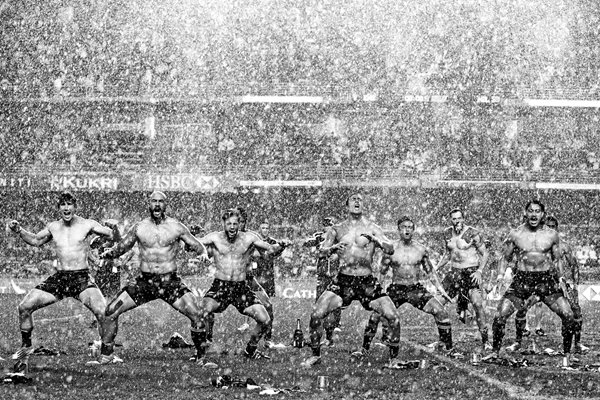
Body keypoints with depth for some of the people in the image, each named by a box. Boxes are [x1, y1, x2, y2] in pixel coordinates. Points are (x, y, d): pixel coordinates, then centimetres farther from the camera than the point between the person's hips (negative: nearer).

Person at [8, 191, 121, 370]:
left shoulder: (87, 224, -3)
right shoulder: (53, 227, 9)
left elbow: (114, 237, -3)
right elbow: (36, 240, 27)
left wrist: (114, 230, -26)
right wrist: (19, 231, 13)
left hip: (82, 278, -4)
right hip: (58, 278, 4)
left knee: (104, 312, -25)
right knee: (25, 306, -3)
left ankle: (106, 355, -10)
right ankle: (26, 347, 19)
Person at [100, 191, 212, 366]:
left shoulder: (176, 227, -1)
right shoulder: (139, 227, 2)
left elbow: (196, 245, 7)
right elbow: (121, 248, 11)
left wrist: (203, 253, -15)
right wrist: (108, 253, -9)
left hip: (170, 281, -1)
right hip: (144, 281, 2)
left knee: (197, 315, -17)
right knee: (111, 312, -7)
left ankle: (201, 357, -1)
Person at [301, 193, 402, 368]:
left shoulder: (372, 228, 4)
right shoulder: (337, 229, 8)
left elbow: (391, 250, -6)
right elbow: (322, 252, 2)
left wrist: (375, 240, -25)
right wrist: (332, 248, -20)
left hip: (367, 281, 0)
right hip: (343, 281, 1)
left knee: (393, 317, -14)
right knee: (316, 314, -14)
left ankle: (394, 358, 6)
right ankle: (315, 355, 5)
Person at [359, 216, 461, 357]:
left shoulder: (421, 249, 4)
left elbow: (430, 271, 14)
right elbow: (382, 273, 4)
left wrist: (440, 288, 7)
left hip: (416, 289, 2)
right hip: (396, 289, -2)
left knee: (441, 312, -12)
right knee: (375, 316, -18)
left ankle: (449, 349, 1)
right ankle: (364, 349, -1)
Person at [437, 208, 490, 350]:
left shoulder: (473, 233, -9)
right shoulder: (447, 233, 8)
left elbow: (485, 253, -5)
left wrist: (480, 271, -18)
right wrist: (437, 268, 11)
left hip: (470, 272, -6)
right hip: (454, 272, 6)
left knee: (477, 303, -22)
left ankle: (485, 340, -15)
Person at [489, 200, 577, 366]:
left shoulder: (552, 235, 3)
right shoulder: (515, 234, 1)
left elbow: (557, 259, 14)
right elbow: (505, 258, 10)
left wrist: (561, 276, -2)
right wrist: (501, 274, -7)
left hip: (546, 279, 0)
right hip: (522, 279, 0)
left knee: (568, 316, -12)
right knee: (500, 316, -11)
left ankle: (567, 355, 6)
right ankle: (495, 352, 10)